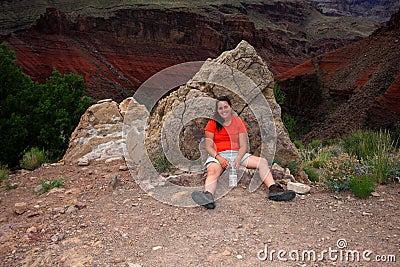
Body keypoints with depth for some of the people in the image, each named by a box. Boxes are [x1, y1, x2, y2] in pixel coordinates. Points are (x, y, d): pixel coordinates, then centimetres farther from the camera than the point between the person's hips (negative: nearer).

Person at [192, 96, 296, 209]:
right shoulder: (212, 124, 5)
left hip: (237, 154, 4)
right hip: (217, 155, -3)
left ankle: (274, 189, -30)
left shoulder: (239, 122, 11)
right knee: (213, 171, -37)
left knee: (262, 161, -15)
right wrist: (219, 158, -21)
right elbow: (208, 146, -2)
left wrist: (238, 159, -16)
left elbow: (243, 146, 4)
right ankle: (208, 196, -63)